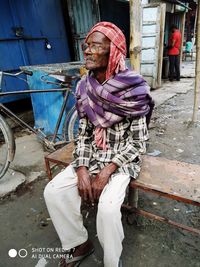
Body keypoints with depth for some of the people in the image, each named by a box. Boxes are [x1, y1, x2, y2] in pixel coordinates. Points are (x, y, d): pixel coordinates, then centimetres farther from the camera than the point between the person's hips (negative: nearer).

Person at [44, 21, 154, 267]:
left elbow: (138, 142, -13)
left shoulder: (133, 90, -16)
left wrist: (106, 172, -20)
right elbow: (83, 133, 1)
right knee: (53, 192, -9)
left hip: (122, 159, -4)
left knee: (107, 208, -26)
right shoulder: (84, 88, -2)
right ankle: (79, 244, 15)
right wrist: (82, 170, -12)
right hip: (92, 155, 5)